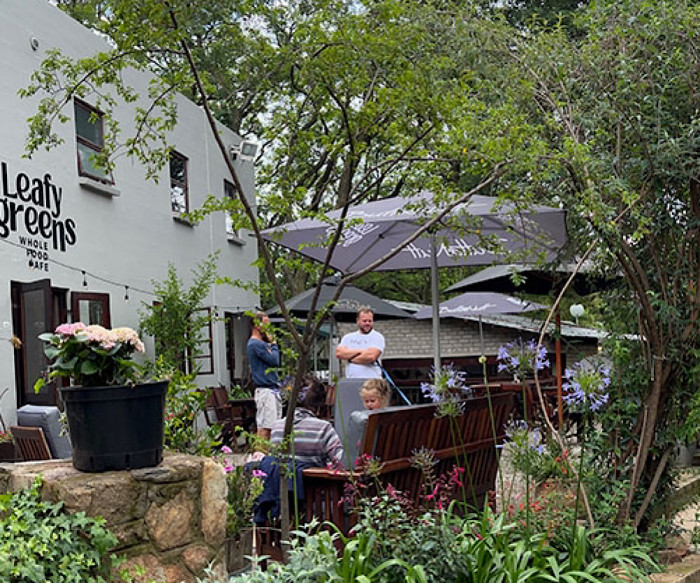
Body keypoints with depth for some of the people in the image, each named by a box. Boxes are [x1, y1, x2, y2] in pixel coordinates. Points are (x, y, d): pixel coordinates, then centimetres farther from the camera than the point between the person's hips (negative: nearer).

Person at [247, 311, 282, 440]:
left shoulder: (260, 343, 19)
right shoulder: (256, 344, -13)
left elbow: (274, 362, 17)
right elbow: (275, 360, -16)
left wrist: (271, 343, 8)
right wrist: (274, 344, -1)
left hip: (272, 389, 10)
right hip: (265, 390, -10)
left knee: (270, 426, 11)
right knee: (264, 427, -11)